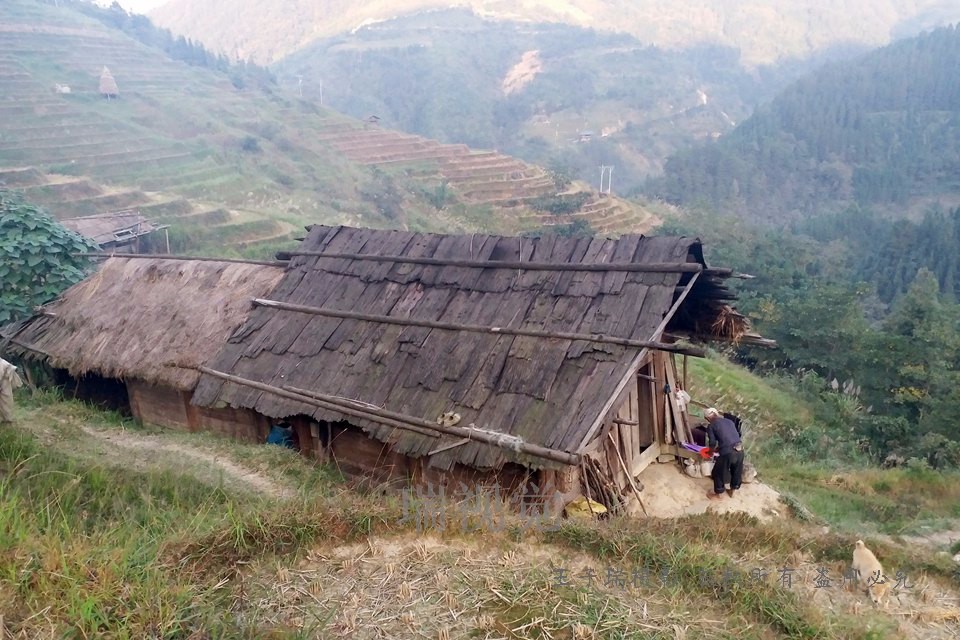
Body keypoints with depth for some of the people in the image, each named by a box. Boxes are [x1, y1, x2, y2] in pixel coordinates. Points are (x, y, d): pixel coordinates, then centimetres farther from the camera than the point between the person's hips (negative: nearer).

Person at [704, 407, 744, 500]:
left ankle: (717, 494, 32)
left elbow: (713, 443, -2)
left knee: (718, 473, 18)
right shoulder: (729, 421, 19)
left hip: (727, 452, -6)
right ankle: (732, 491, 45)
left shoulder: (711, 426, 2)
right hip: (740, 450, 6)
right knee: (737, 472, 27)